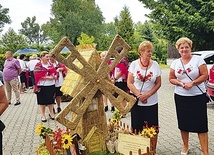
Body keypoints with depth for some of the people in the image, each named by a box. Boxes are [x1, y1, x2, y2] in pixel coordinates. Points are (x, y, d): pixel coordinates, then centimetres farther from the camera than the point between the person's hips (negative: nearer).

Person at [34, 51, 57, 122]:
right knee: (42, 101, 6)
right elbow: (38, 76, -15)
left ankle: (51, 113, 28)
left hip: (51, 85, 5)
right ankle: (43, 116, 18)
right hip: (42, 86, -5)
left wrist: (55, 76, -9)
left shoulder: (50, 64, 10)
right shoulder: (38, 65, -8)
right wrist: (48, 77, -19)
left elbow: (55, 72, 13)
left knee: (51, 100, 13)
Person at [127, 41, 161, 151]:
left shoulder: (155, 64, 2)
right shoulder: (134, 64, 0)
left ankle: (152, 150, 19)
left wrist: (147, 94, -11)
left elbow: (158, 83, 1)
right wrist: (139, 95, -13)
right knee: (137, 128, 5)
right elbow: (129, 83, -2)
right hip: (136, 102, 0)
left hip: (152, 102, 1)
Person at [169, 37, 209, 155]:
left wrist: (192, 83, -19)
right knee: (184, 123, 12)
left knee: (201, 124, -2)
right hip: (180, 97, 3)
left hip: (198, 96, -3)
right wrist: (181, 83, -11)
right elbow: (171, 78, 6)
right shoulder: (175, 63, 6)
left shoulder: (198, 59, -3)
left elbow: (205, 75, -7)